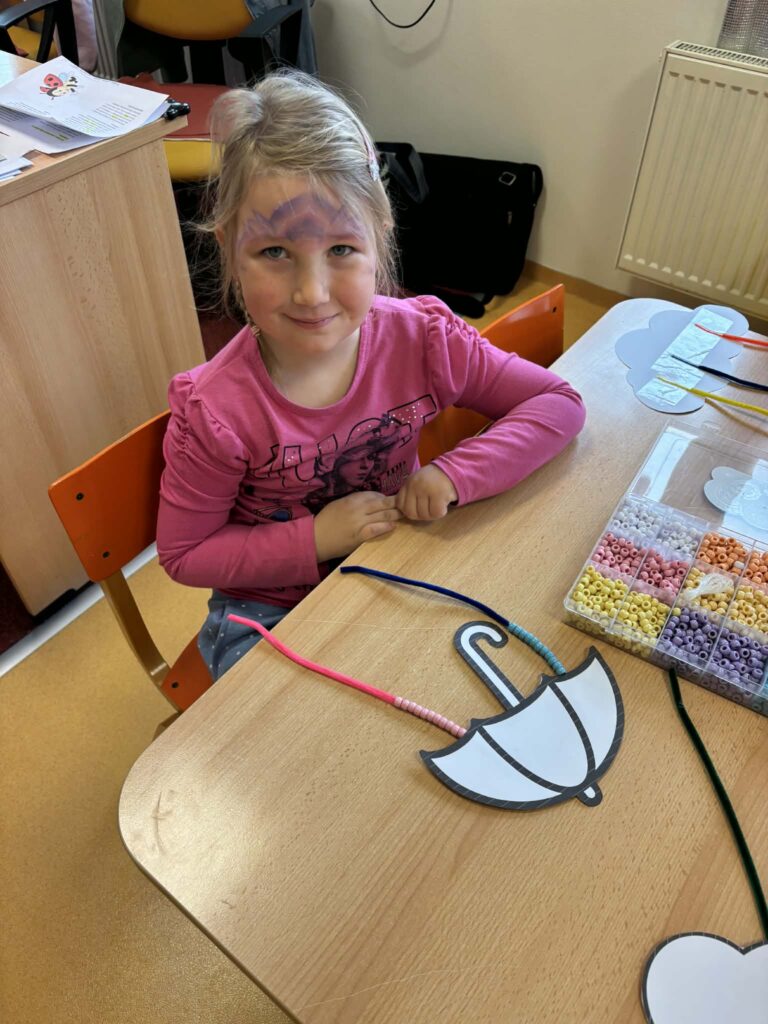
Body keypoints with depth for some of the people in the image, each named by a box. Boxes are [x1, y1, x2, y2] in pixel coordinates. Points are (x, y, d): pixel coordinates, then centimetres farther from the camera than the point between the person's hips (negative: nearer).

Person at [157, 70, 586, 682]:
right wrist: (318, 538, -23)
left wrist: (455, 474, -25)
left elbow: (560, 404, -10)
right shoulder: (216, 411, -25)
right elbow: (184, 553, -13)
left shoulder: (420, 340, -18)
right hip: (270, 608, -2)